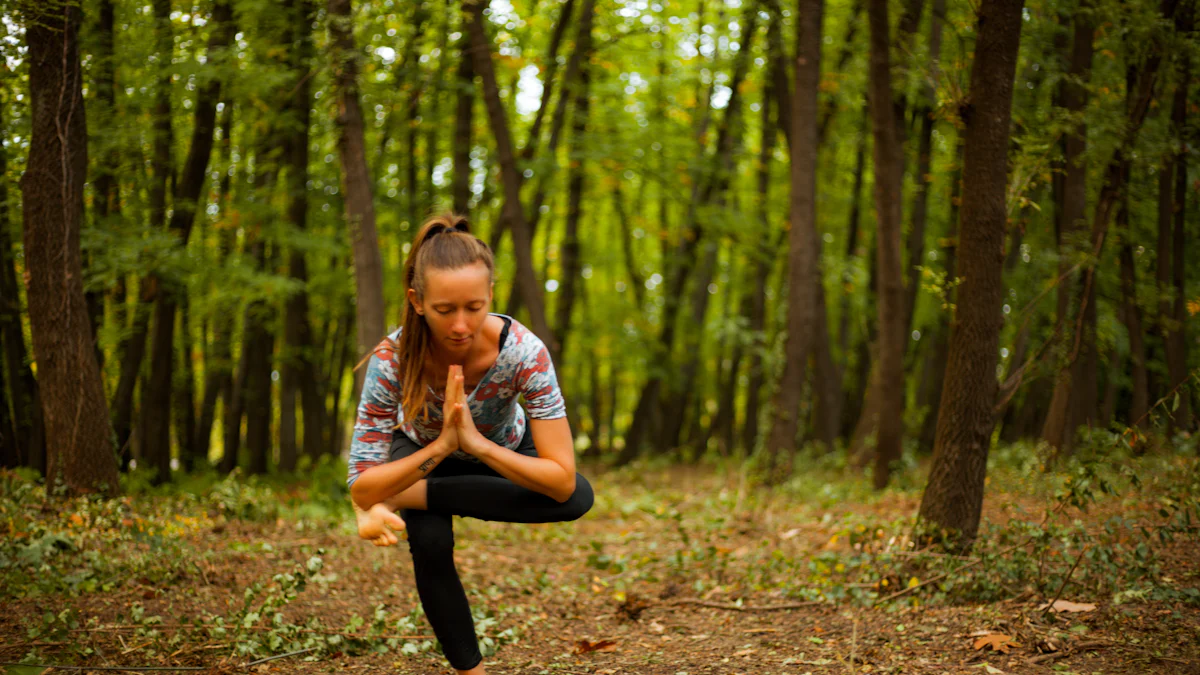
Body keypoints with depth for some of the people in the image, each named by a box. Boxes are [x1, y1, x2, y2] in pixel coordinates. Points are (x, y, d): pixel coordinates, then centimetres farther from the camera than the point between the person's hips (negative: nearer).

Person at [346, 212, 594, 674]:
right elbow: (362, 487, -32)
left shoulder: (523, 352, -36)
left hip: (501, 451, 1)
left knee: (577, 498, -29)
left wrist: (475, 443, -45)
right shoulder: (391, 361, -34)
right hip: (424, 453, 0)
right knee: (430, 542, -30)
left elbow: (562, 480, -36)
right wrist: (442, 444, -44)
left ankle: (405, 497, -20)